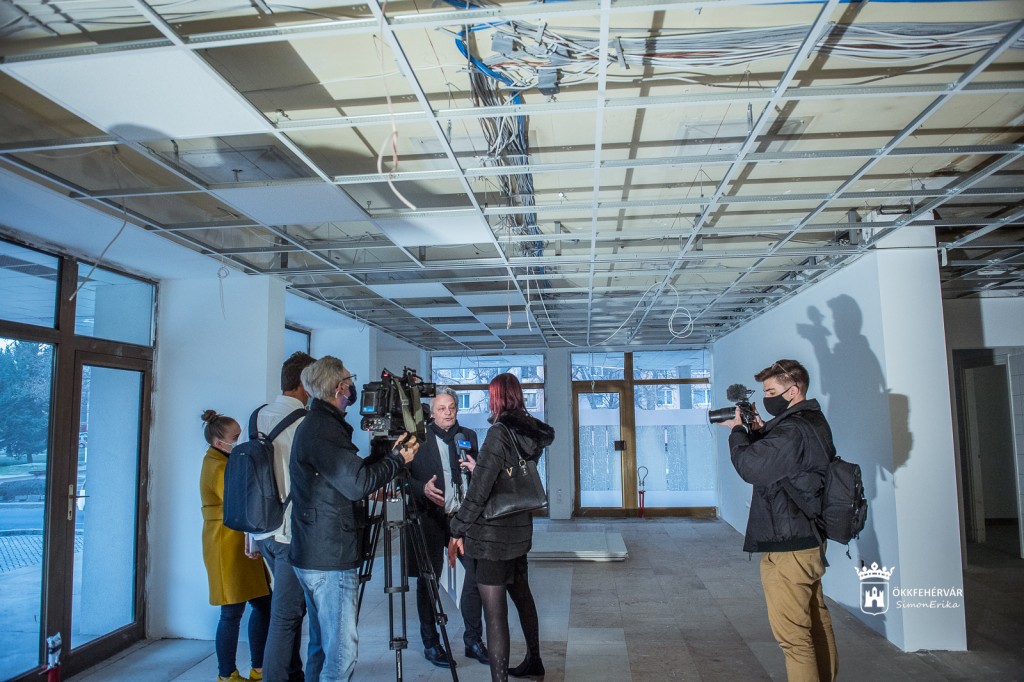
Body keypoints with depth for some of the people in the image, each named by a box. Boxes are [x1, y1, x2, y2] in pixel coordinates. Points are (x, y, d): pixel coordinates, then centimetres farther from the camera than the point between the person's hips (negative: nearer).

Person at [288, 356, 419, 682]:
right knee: (341, 650, -6)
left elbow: (349, 474, 19)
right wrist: (398, 458, -9)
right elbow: (356, 484, -22)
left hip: (315, 556, 11)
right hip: (330, 558, -11)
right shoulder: (324, 428, -18)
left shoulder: (314, 425, 14)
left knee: (326, 644, 19)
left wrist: (383, 454, 13)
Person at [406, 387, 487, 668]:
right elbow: (405, 476, -4)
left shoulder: (468, 436, 11)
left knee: (477, 573, 1)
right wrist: (423, 489, -22)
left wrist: (475, 468, -6)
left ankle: (473, 639, 18)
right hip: (430, 518, -3)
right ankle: (430, 643, 20)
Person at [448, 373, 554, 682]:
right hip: (519, 531, 8)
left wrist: (457, 531, -13)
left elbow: (479, 490, -20)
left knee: (495, 613, -3)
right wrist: (478, 467, 25)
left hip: (491, 537, -8)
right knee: (522, 596, 23)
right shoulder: (531, 434, 4)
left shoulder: (499, 433, -18)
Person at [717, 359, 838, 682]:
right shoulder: (814, 422, 12)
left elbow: (750, 467, -21)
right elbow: (772, 461, 18)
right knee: (817, 622, 20)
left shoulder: (792, 430, -21)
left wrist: (738, 431, -7)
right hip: (811, 540, 11)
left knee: (793, 634, -2)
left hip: (788, 548, -11)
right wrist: (758, 431, 5)